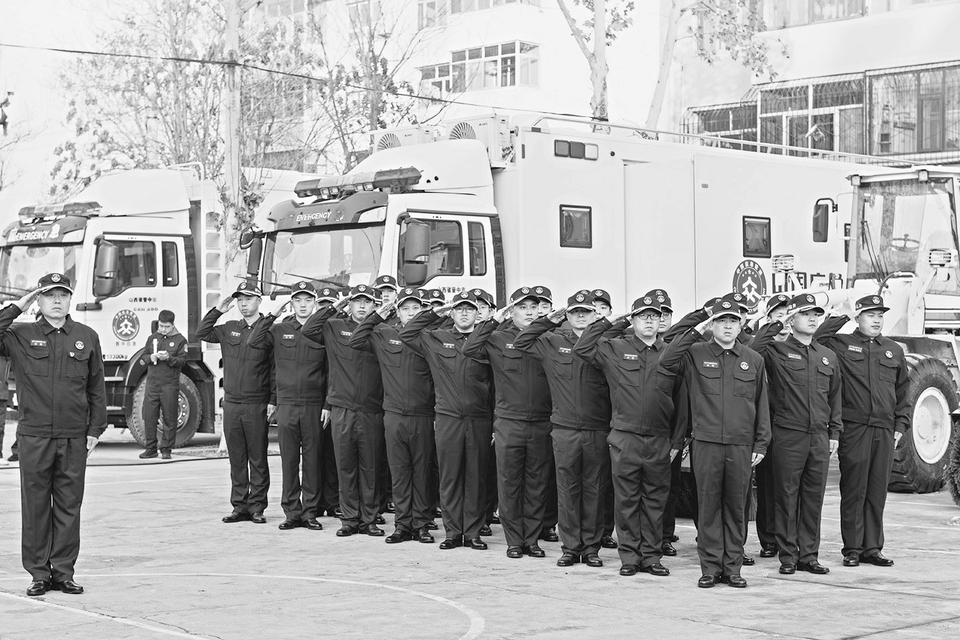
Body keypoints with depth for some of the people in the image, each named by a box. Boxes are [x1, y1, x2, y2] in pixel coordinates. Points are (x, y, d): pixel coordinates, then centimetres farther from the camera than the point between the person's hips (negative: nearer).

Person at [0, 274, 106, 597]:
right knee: (35, 505, 3)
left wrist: (95, 429, 6)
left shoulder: (87, 337, 8)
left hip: (74, 438, 1)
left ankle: (63, 571, 12)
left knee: (69, 506, 4)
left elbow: (96, 388, 11)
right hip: (34, 436, -1)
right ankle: (39, 573, 11)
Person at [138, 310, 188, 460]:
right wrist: (150, 357, -6)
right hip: (152, 383, 3)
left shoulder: (180, 340, 1)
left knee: (170, 418, 1)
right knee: (149, 416, 2)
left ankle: (166, 449, 9)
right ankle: (150, 448, 10)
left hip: (170, 384, -3)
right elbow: (142, 358, 16)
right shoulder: (152, 338, 12)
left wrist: (169, 358, -21)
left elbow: (182, 360, -4)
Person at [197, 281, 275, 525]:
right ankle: (239, 507, 14)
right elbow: (202, 333, 15)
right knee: (236, 459, 8)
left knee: (257, 459, 1)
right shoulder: (229, 329, 11)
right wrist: (217, 310, 4)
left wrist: (273, 400, -11)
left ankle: (257, 507, 6)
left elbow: (276, 369, -5)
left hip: (256, 406, -5)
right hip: (231, 404, 5)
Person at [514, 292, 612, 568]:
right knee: (567, 489, 4)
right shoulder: (553, 342, 7)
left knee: (594, 490, 5)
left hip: (598, 430, -1)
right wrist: (549, 320, 4)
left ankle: (591, 547, 14)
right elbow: (520, 343, 8)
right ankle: (570, 547, 12)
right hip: (564, 429, 1)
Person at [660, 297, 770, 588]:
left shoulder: (753, 360, 9)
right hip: (706, 443, -1)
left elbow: (762, 405, 11)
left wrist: (761, 444, 5)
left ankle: (732, 567, 13)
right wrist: (695, 332, -12)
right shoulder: (696, 354, 3)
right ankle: (710, 567, 9)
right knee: (708, 506, 2)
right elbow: (666, 361, -15)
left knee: (736, 507, 6)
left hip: (741, 445, 2)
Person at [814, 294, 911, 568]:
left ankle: (872, 548, 15)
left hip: (885, 432, 4)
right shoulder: (842, 345, 4)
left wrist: (901, 425, 11)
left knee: (877, 493, 7)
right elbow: (816, 340, -15)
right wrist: (843, 318, -8)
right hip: (854, 429, -4)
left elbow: (903, 391, 19)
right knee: (853, 491, 0)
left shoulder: (894, 350, 16)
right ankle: (852, 549, 7)